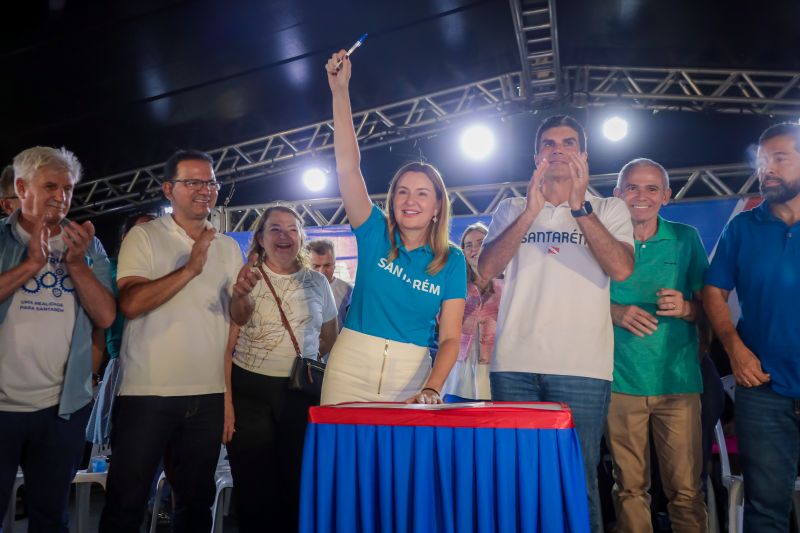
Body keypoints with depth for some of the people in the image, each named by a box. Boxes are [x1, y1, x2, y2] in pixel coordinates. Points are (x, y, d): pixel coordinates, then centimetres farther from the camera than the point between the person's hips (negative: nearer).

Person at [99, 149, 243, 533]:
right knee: (127, 501, 4)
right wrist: (190, 268, -22)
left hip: (209, 393, 4)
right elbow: (130, 304, -16)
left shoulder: (228, 247, 11)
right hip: (147, 392, -4)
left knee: (197, 500, 15)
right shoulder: (144, 236, -3)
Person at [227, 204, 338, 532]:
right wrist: (243, 294, -46)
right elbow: (237, 319, -26)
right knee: (252, 481, 6)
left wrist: (302, 357, 1)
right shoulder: (249, 276, -3)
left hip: (301, 391, 2)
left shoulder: (317, 282, 6)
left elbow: (328, 338, 16)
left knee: (296, 481, 9)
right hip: (250, 390, -2)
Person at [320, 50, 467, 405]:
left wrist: (431, 390, -21)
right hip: (351, 367, 0)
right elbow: (348, 167, -9)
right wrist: (340, 91, -15)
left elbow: (450, 338, -5)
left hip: (410, 374, 0)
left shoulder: (451, 260, -1)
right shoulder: (375, 234, 0)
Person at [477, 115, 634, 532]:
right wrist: (530, 212, -9)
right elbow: (486, 270, -1)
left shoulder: (609, 210, 10)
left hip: (582, 367, -1)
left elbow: (621, 269, -8)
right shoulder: (511, 210, 14)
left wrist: (580, 207, -13)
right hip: (514, 364, 2)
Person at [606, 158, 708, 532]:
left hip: (678, 379, 0)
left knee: (685, 489, 0)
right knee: (630, 487, 7)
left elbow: (708, 306, 8)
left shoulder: (686, 238, 7)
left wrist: (685, 307, -14)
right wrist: (616, 312, -12)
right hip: (621, 380, 0)